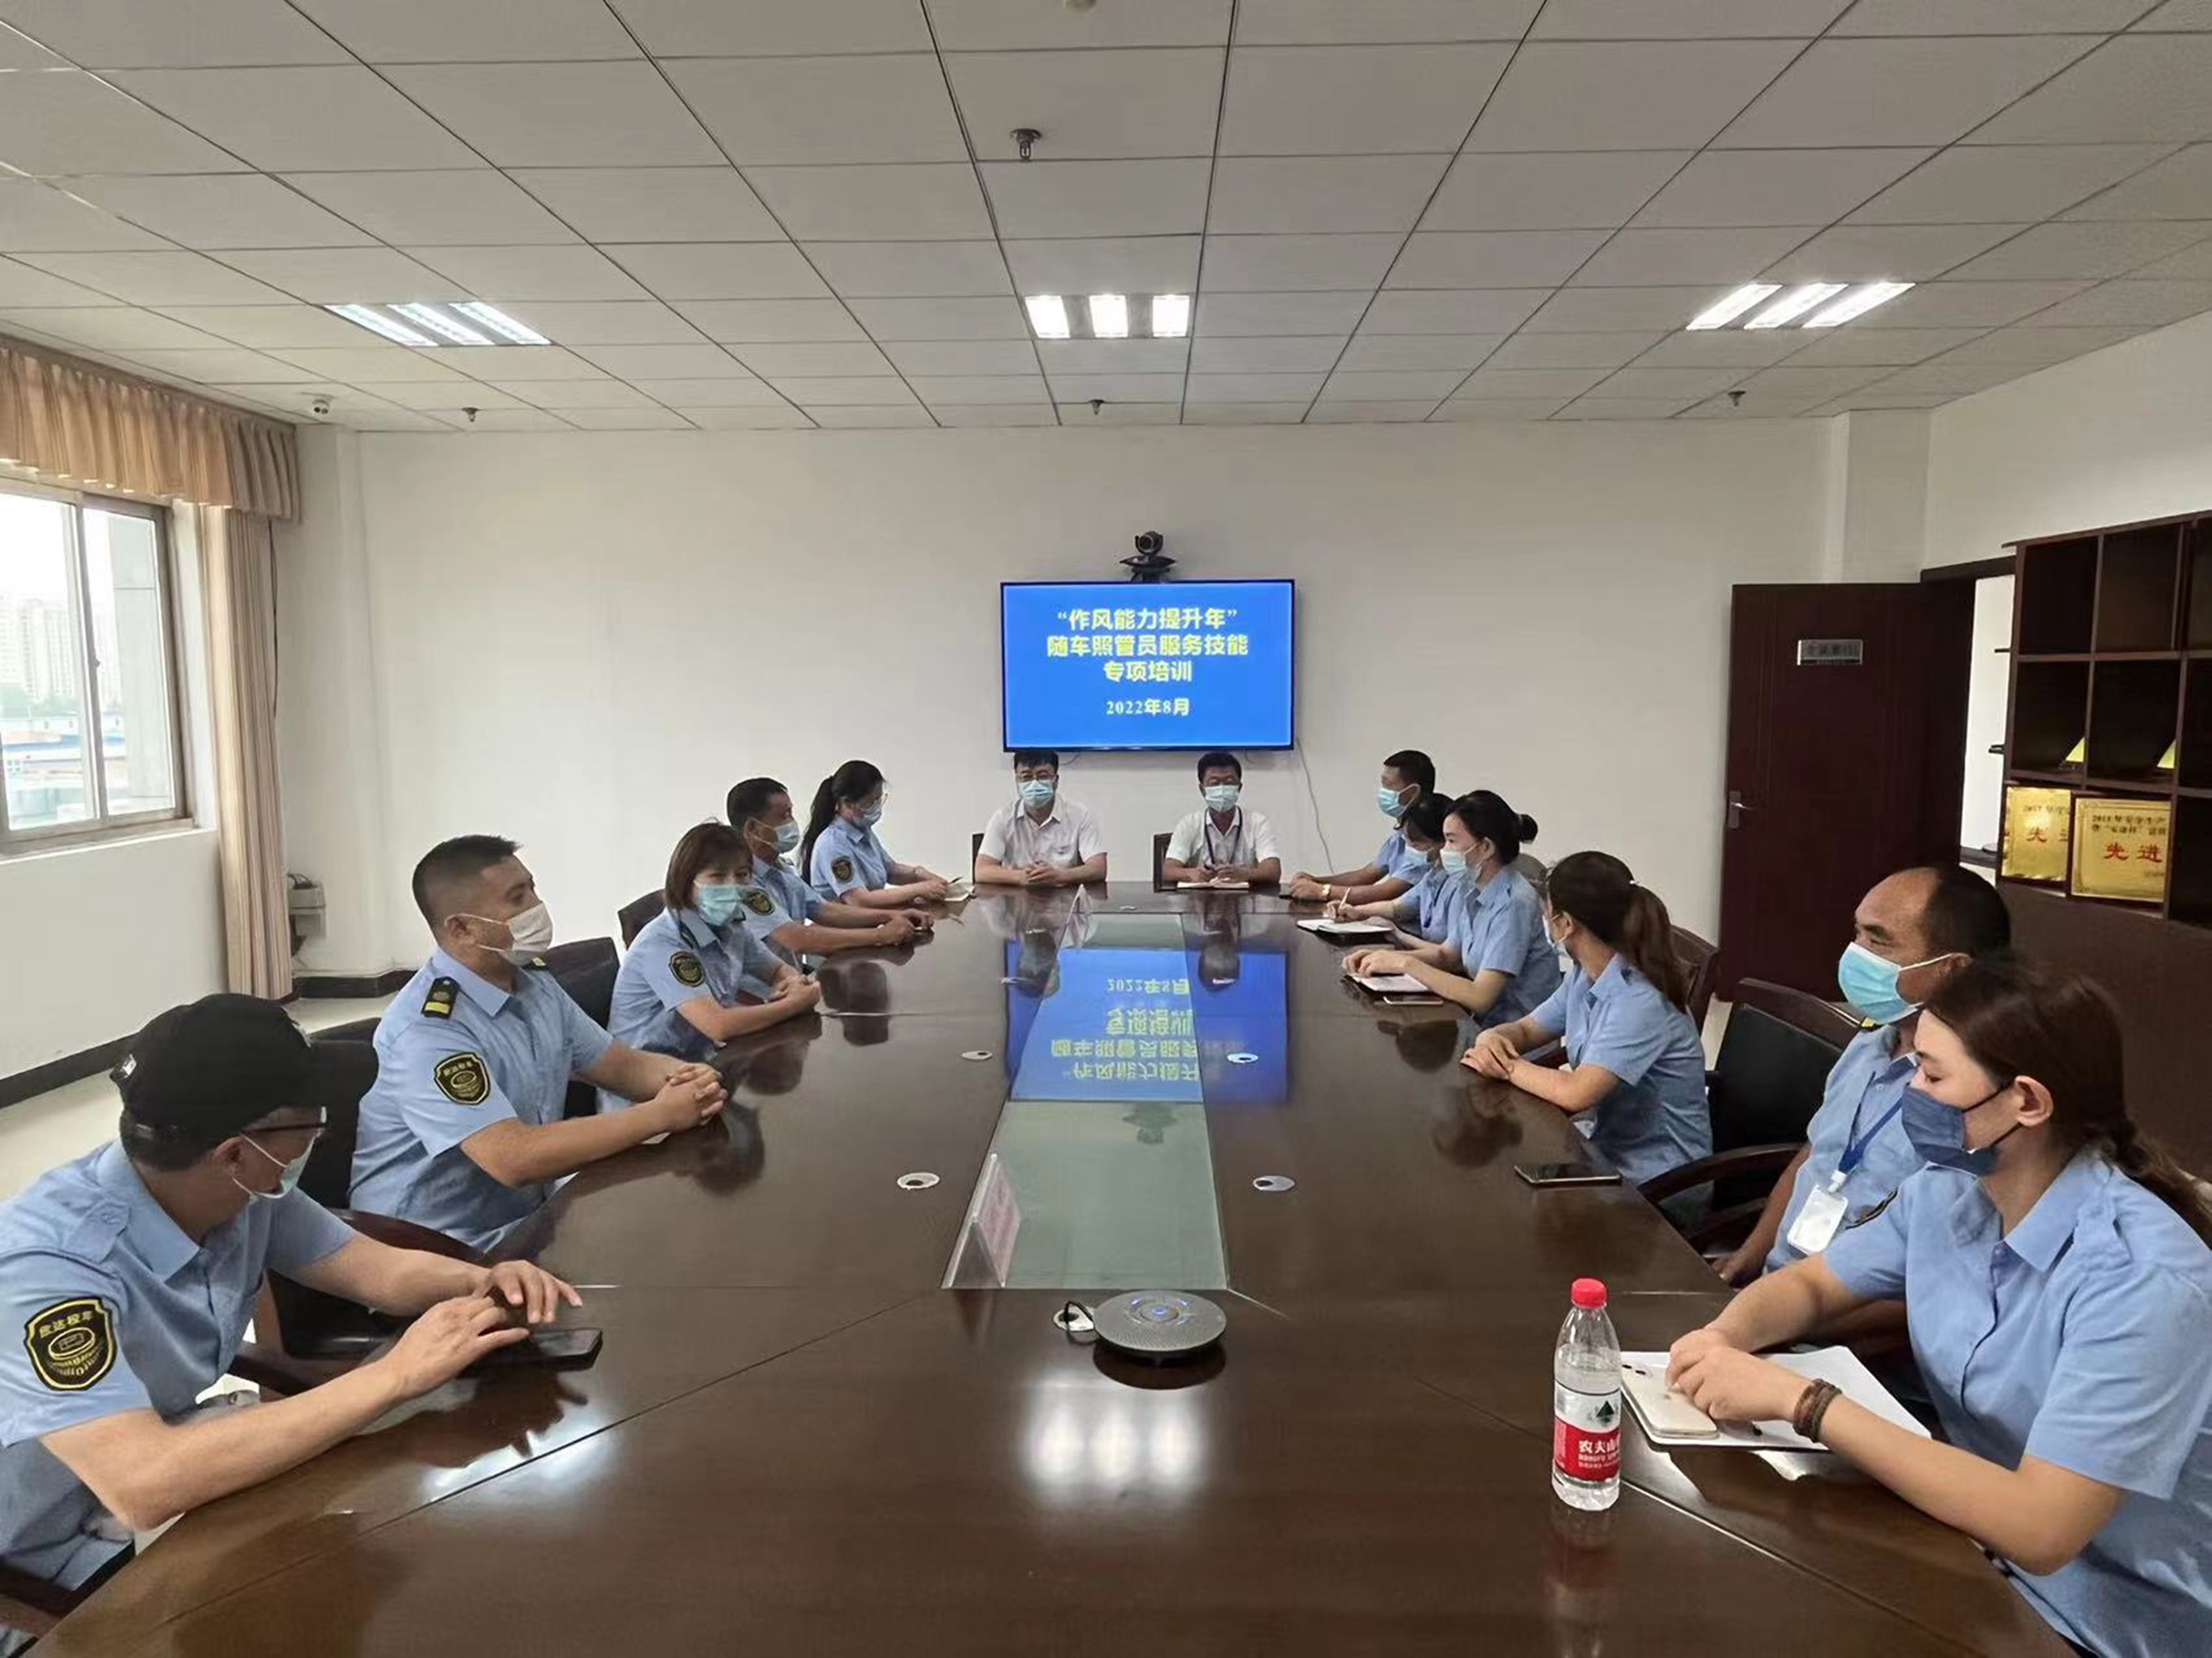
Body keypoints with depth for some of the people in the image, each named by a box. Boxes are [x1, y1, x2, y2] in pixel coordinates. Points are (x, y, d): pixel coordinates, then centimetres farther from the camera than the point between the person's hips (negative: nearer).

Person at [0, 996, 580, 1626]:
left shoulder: (244, 1189, -13)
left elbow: (382, 1270, -1)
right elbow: (144, 1484, -43)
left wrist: (485, 1283, -23)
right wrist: (395, 1375, -42)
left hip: (183, 1465, 7)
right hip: (57, 1552, -6)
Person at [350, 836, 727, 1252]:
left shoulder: (534, 982, 6)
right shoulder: (427, 1029, -22)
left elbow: (622, 1064, 12)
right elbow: (513, 1159, -30)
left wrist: (685, 1076, -11)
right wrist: (661, 1115, -24)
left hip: (531, 1218, 8)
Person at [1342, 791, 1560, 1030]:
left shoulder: (1514, 904, -21)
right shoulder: (1468, 890, 3)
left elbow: (1480, 998, -22)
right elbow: (1447, 954, 17)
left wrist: (1407, 964, -17)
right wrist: (1385, 958, 2)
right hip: (1484, 1023, 7)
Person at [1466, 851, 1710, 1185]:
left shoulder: (1640, 1003, -25)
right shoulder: (1584, 978, 1)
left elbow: (1576, 1093, -32)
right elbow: (1524, 1030, 11)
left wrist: (1508, 1067, -17)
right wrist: (1492, 1039, -12)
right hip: (1606, 1147, 7)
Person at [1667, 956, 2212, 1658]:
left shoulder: (2139, 1279, -28)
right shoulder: (1946, 1190, -5)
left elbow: (2038, 1529, -33)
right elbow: (1808, 1284, 7)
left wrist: (1799, 1400, -32)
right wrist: (1728, 1335, -16)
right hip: (1980, 1545, 6)